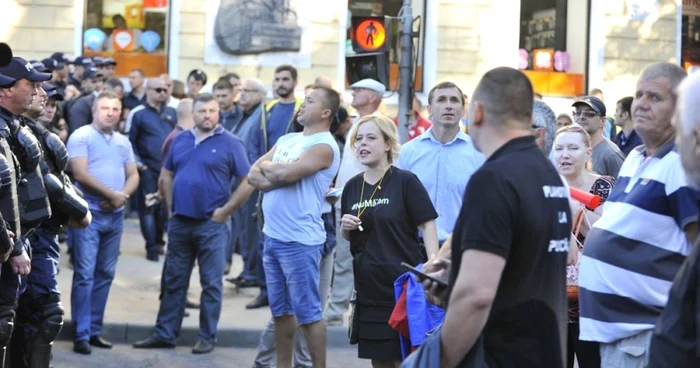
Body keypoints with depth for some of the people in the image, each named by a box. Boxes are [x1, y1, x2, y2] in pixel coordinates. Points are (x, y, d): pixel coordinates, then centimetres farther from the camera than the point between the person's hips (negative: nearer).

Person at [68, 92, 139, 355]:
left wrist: (122, 196, -10)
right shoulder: (81, 136, -6)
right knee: (85, 274, -7)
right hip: (90, 213, -6)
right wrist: (111, 194, -14)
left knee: (105, 274, 9)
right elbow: (80, 173, -15)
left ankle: (94, 330, 16)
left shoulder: (123, 141, 13)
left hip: (115, 216, 6)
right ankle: (81, 334, -5)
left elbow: (133, 176, 11)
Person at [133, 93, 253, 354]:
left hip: (211, 225, -5)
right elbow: (166, 176, 18)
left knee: (211, 284, 3)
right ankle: (165, 333, 18)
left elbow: (248, 182, -8)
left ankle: (207, 338, 10)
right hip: (179, 222, 5)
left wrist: (225, 211, -11)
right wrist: (170, 206, 7)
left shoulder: (230, 143, -6)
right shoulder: (180, 140, 8)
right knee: (173, 281, 10)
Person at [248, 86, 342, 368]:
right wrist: (279, 175, -12)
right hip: (272, 236, 8)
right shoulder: (286, 140, 15)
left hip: (299, 240, -8)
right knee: (280, 310, 15)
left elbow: (286, 173, -23)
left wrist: (267, 166, -2)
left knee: (308, 312, -3)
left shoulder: (323, 146, -11)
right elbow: (254, 176, 8)